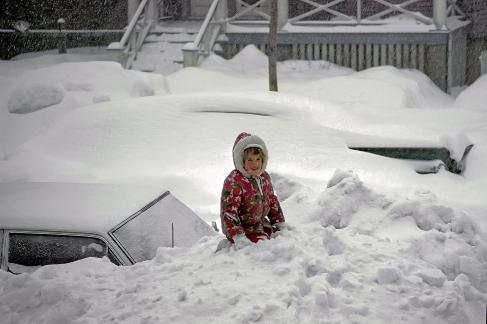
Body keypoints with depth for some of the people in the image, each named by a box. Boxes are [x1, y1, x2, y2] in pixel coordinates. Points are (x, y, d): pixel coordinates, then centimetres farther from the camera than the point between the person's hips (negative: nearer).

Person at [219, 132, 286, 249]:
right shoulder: (233, 182, -20)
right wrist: (238, 237, -32)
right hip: (243, 230, -8)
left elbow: (272, 201, 20)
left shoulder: (264, 177, 5)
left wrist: (280, 224, 20)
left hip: (261, 225, 8)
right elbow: (228, 211, -24)